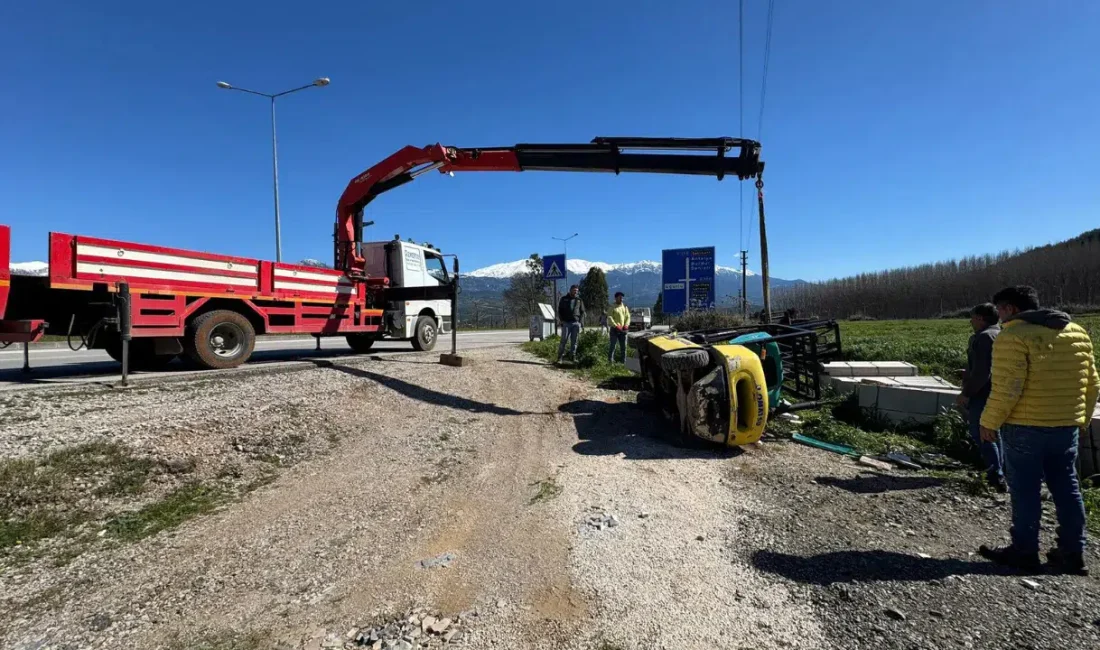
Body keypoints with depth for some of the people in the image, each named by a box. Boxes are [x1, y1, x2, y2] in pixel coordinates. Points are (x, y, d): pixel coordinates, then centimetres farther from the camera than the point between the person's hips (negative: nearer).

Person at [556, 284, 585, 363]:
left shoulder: (579, 300, 14)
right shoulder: (564, 299, 9)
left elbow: (582, 312, 15)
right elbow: (559, 310, 10)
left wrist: (580, 321, 2)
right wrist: (561, 320, -3)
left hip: (576, 323, 2)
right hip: (566, 322, -2)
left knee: (574, 341, 3)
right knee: (564, 340, -7)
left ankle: (572, 357, 10)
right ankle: (560, 357, -4)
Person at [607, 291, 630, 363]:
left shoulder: (625, 307, 16)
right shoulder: (612, 307, 1)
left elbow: (628, 317, 11)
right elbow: (609, 318, -9)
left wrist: (626, 325, -8)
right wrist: (616, 326, -20)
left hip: (623, 330, 5)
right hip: (614, 329, -4)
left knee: (624, 347, 7)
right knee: (613, 346, -6)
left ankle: (624, 362, 14)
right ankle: (610, 361, -3)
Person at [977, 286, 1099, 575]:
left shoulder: (1013, 337, -15)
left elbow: (1006, 387, -21)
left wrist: (989, 422, -11)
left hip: (1025, 426, -7)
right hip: (1067, 425, 7)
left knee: (1024, 489, 3)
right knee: (1067, 487, 14)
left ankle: (1024, 551, 12)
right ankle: (1073, 554, 22)